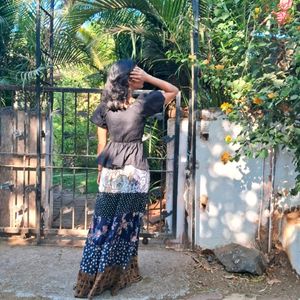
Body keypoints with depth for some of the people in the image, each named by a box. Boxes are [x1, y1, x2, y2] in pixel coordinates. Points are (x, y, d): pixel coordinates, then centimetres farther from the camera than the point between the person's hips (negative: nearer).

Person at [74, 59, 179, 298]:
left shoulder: (105, 106, 3)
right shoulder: (142, 104, -9)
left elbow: (102, 143, 8)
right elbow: (174, 90, 2)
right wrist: (148, 78, -6)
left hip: (111, 169, 4)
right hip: (134, 170, -4)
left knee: (103, 223, 10)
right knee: (126, 224, 7)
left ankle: (92, 277, 17)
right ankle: (116, 275, 18)